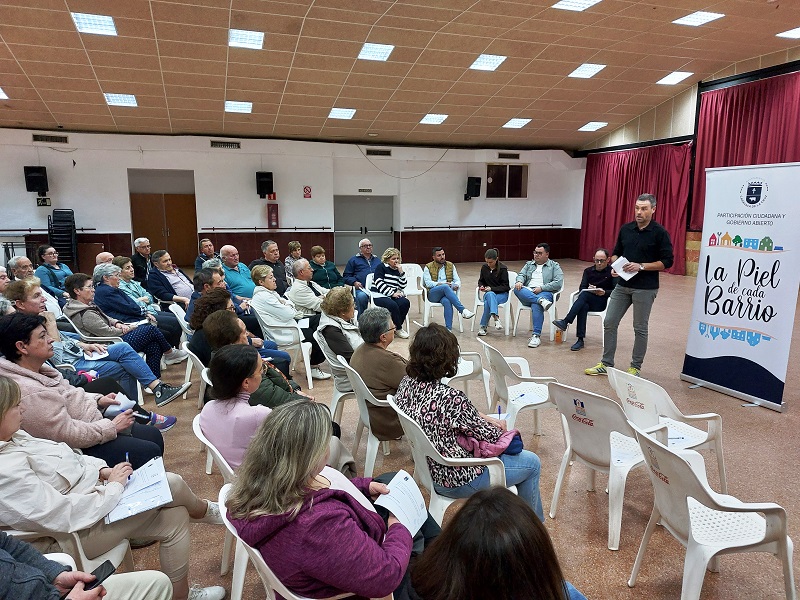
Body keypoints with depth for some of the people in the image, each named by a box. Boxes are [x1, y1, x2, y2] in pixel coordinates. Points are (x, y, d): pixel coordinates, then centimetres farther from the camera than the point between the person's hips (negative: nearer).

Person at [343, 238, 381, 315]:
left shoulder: (377, 260, 29)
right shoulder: (354, 260, 17)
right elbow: (346, 276, 12)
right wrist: (354, 282, -8)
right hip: (362, 289, -2)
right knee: (361, 296, -38)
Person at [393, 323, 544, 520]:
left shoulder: (408, 382, -10)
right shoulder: (450, 398, -34)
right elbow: (491, 437, -18)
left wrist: (485, 418, 1)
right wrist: (500, 428, 3)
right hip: (457, 481, -8)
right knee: (532, 463, 11)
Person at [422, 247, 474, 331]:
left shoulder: (450, 265, 14)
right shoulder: (428, 267, 5)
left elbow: (457, 280, 10)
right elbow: (428, 283, -7)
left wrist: (456, 285, -15)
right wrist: (440, 284, -22)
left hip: (446, 293, 2)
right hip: (432, 294, -2)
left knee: (447, 302, -36)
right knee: (445, 287, -35)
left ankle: (448, 329, -42)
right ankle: (463, 310, -42)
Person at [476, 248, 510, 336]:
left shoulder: (503, 269, -9)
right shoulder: (484, 267, 3)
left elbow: (505, 286, -9)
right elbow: (481, 281, 17)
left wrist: (491, 288, -21)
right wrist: (481, 286, -8)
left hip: (502, 294, -3)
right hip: (489, 293, 3)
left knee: (488, 302, -36)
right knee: (489, 295, -37)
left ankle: (484, 326, -32)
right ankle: (496, 318, -46)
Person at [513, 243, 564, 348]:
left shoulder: (554, 266, 13)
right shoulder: (529, 264, 27)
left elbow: (558, 283, -1)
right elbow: (522, 274, 13)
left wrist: (541, 288, -12)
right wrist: (519, 281, -12)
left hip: (545, 293, -4)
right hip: (528, 293, 4)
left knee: (536, 305, -37)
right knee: (517, 289, -30)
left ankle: (536, 336, -38)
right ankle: (541, 300, -39)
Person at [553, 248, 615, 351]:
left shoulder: (612, 272, 4)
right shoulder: (588, 271, 16)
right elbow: (581, 288, 5)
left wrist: (604, 292, -23)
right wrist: (589, 289, -18)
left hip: (603, 301, -3)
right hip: (587, 301, 3)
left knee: (584, 295, -33)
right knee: (583, 306, -35)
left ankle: (565, 322, -38)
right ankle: (580, 340, -38)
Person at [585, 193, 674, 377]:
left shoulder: (660, 233, -8)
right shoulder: (625, 229, 7)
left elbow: (667, 261, -10)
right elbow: (615, 253, 16)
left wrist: (641, 266, -18)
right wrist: (615, 265, -5)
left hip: (645, 288, -5)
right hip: (622, 285, 5)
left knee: (640, 328, 5)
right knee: (609, 323, 5)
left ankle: (636, 367, 19)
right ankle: (606, 363, 16)